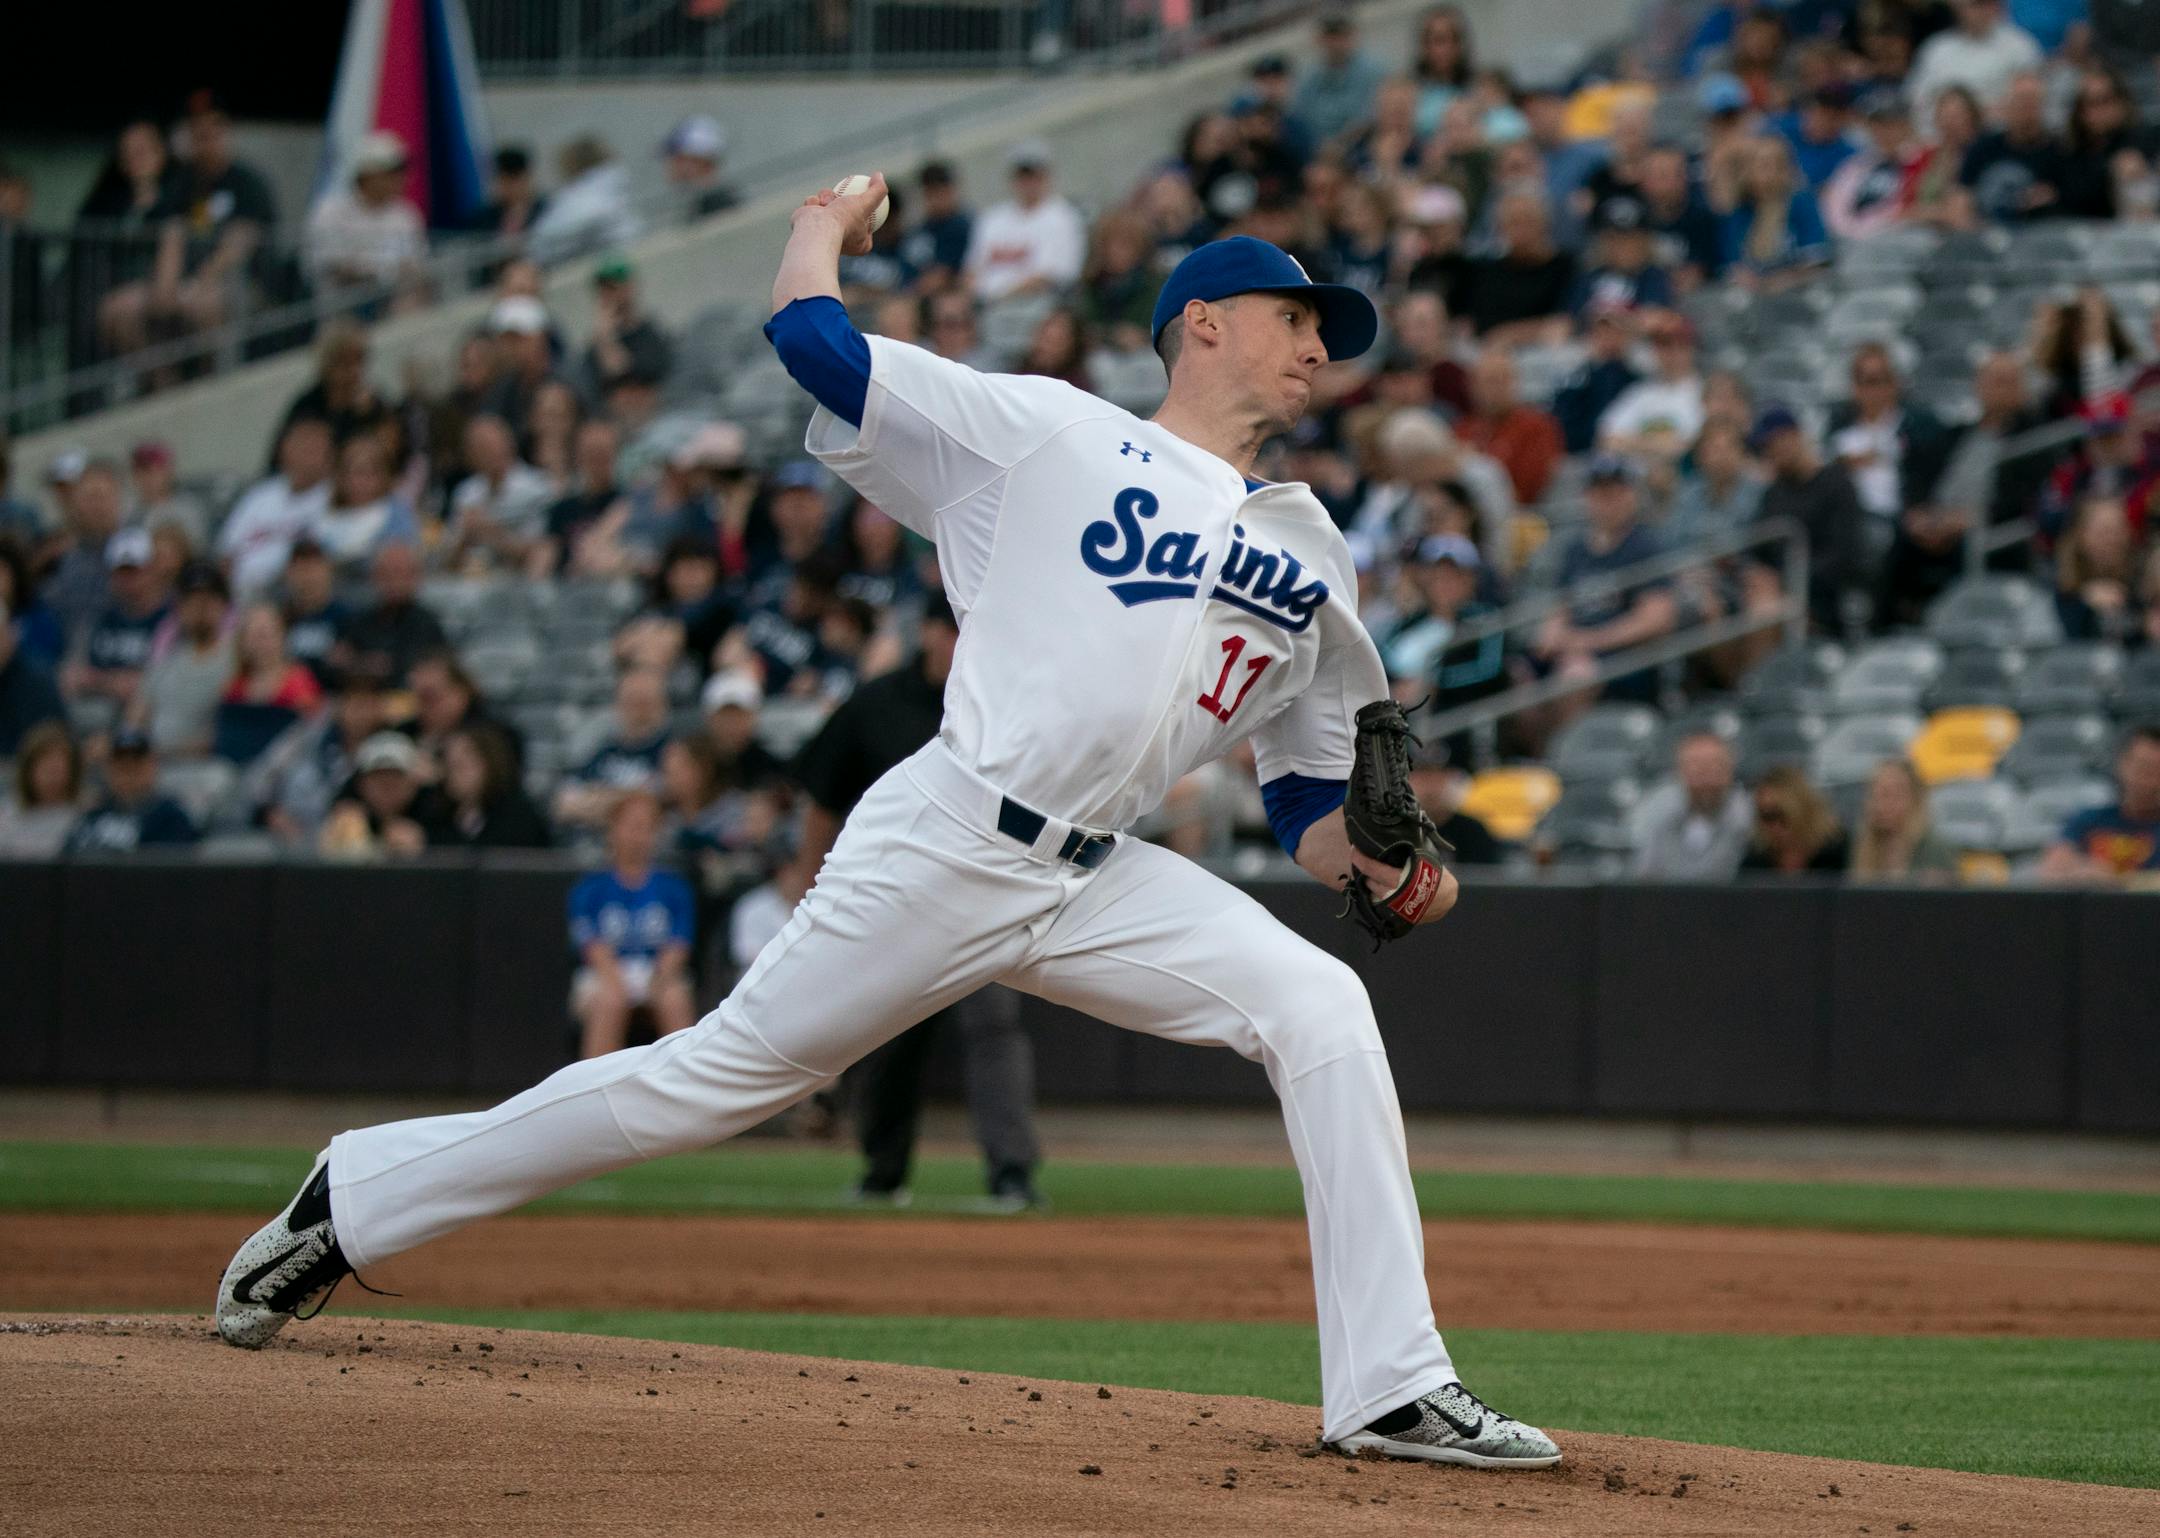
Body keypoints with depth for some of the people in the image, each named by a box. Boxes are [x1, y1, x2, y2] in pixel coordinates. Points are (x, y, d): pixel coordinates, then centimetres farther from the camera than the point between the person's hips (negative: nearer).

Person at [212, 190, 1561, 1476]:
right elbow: (810, 335, -1)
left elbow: (1312, 807, 18)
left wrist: (1382, 866, -4)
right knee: (719, 1078, -2)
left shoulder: (1310, 553, 17)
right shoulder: (1050, 433, 3)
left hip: (1100, 885, 5)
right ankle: (350, 1201, 13)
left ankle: (1392, 1390, -16)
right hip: (948, 842, -5)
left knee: (1321, 1008, -16)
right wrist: (829, 221, 20)